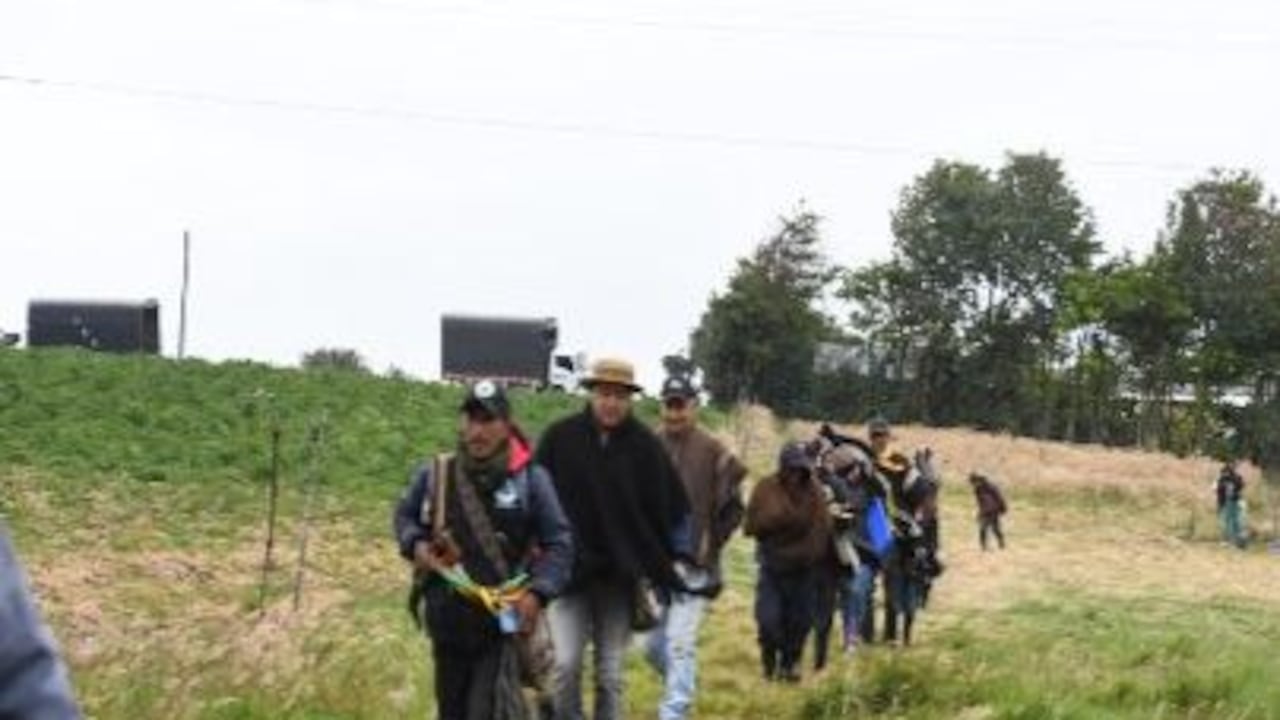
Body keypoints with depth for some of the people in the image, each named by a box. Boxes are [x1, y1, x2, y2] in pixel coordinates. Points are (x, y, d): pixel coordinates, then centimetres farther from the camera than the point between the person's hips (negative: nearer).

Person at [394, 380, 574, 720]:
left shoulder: (531, 480, -7)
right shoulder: (435, 476, 0)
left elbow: (559, 544, -2)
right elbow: (404, 515, 18)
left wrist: (538, 593, -15)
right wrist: (415, 544, -3)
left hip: (503, 621, -4)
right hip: (448, 621, 4)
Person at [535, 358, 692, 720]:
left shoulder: (646, 446, -2)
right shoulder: (559, 438, -4)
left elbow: (671, 506, 5)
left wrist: (676, 558, 4)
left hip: (620, 577, 1)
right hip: (568, 572, -1)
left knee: (611, 673, 6)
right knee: (567, 663, -10)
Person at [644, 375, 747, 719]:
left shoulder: (713, 452, -6)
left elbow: (734, 507, 1)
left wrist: (710, 544, -3)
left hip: (693, 565, -4)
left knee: (679, 644, -10)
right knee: (652, 646, 12)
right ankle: (682, 688, 40)